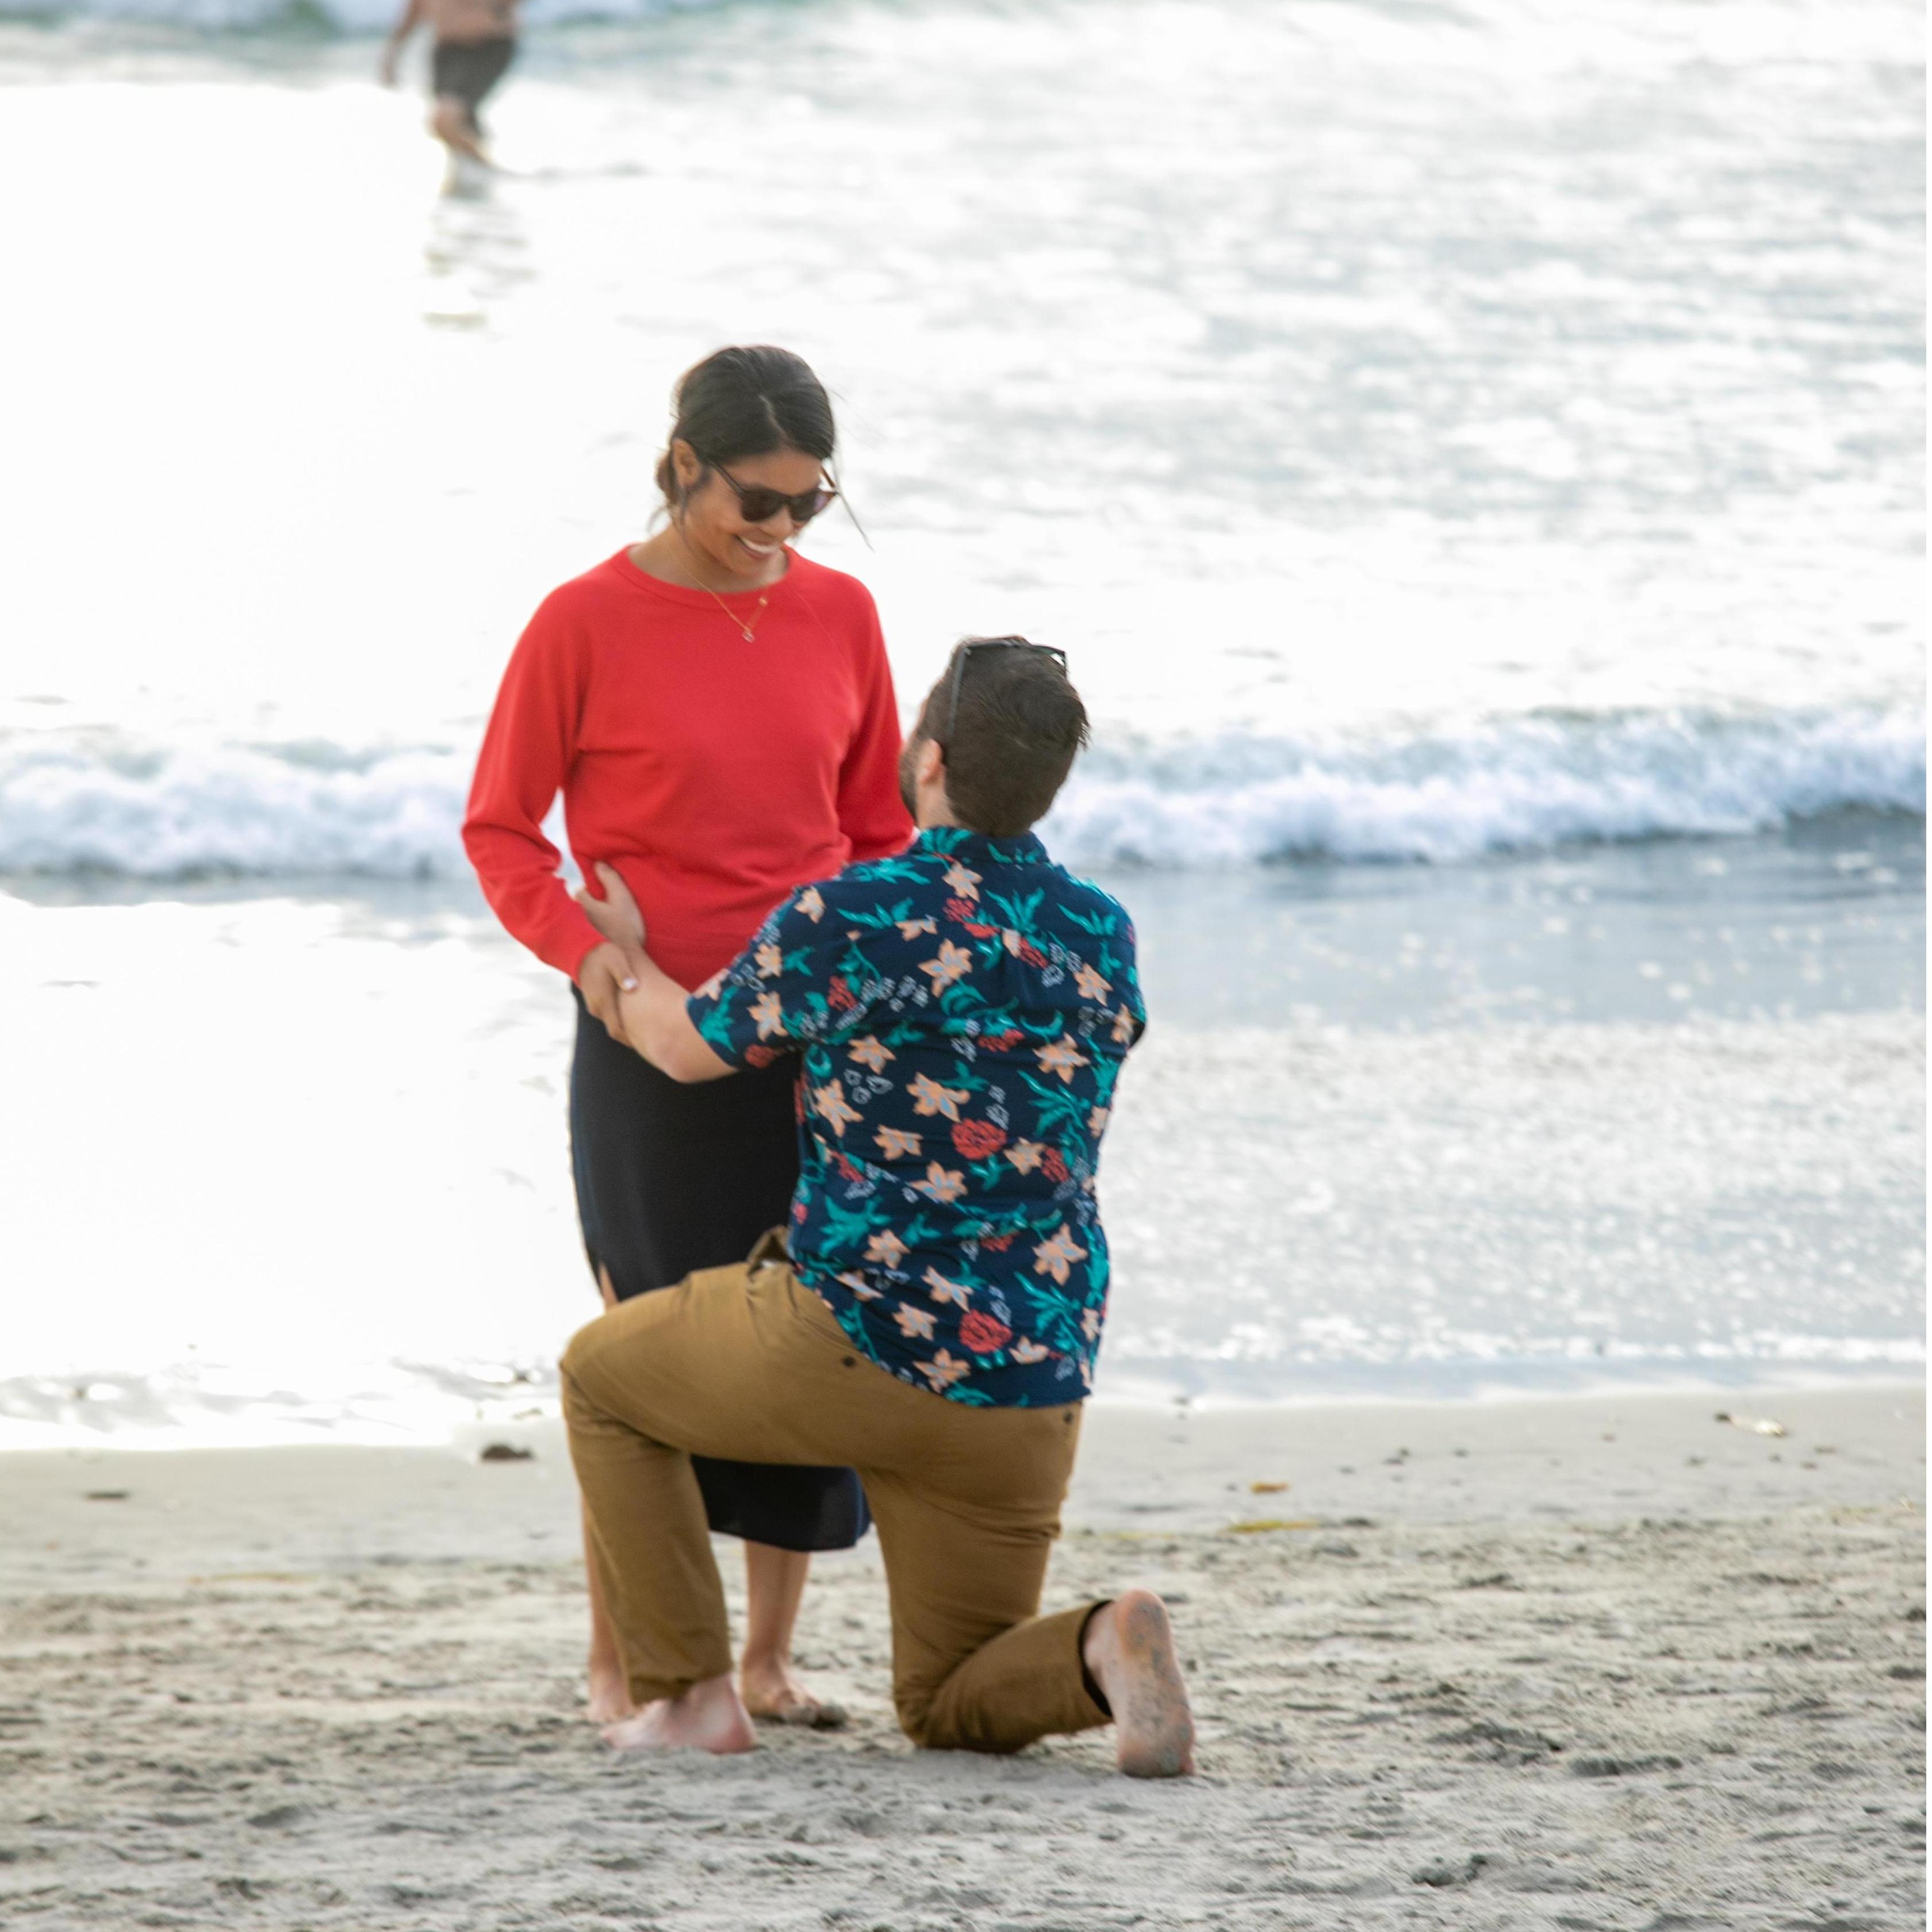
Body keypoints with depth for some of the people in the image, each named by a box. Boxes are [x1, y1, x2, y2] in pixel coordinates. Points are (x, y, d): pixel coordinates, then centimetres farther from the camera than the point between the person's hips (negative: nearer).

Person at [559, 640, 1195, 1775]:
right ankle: (1104, 1655, -17)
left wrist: (622, 962, 28)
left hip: (848, 1342, -4)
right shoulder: (1106, 942, 4)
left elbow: (691, 1049, 6)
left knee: (605, 1376, 26)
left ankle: (692, 1692, 15)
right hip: (1023, 1389, 4)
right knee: (955, 1715, 17)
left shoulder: (844, 923, -13)